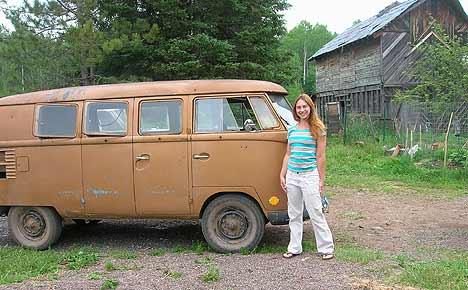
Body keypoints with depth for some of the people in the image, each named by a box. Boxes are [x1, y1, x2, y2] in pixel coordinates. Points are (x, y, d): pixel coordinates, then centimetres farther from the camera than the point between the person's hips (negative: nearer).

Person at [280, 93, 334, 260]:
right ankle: (294, 248, 23)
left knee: (316, 214, -1)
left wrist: (321, 180, -7)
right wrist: (282, 175, 9)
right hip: (292, 176, 6)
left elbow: (320, 157, -5)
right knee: (294, 214, 12)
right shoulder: (292, 130, 10)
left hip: (309, 175, -5)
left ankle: (326, 248, 13)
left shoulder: (318, 130, -4)